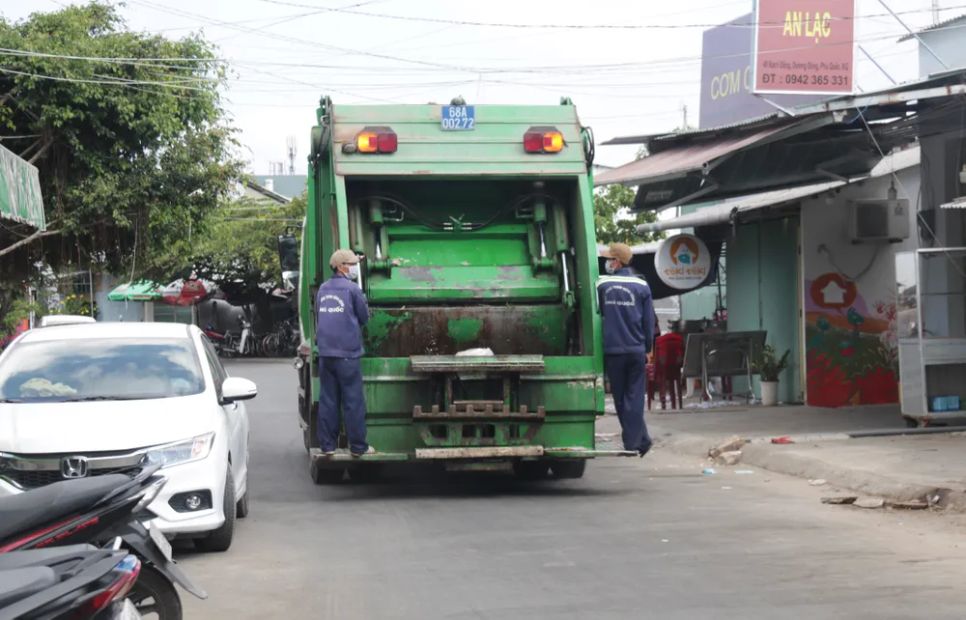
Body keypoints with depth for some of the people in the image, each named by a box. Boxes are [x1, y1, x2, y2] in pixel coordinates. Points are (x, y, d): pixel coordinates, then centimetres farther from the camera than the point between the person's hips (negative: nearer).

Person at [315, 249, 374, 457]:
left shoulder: (323, 289, 11)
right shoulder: (352, 289, -7)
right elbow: (364, 318, 2)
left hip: (325, 353, 6)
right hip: (348, 353, -6)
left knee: (327, 400, 8)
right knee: (353, 401, 0)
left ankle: (327, 445, 9)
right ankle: (358, 446, 2)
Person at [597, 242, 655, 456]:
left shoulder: (602, 285, -2)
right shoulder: (641, 286, 1)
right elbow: (649, 320, 4)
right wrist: (647, 347, 12)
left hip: (612, 350, -1)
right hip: (636, 349, 1)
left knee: (620, 398, 10)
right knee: (634, 397, 5)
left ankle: (640, 439, 10)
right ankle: (634, 442, 3)